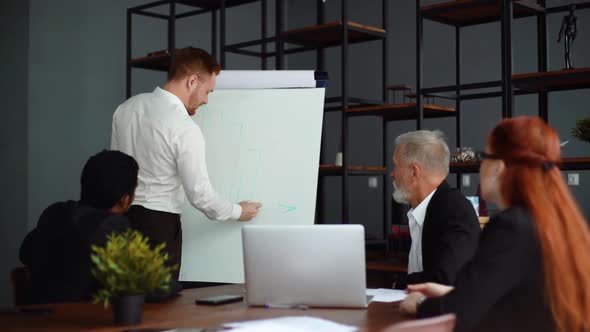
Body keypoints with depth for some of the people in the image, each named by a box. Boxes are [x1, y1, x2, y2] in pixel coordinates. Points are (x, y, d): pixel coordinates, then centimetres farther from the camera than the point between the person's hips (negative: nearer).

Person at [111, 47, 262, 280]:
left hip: (121, 217, 7)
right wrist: (238, 212, 4)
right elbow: (199, 194, -12)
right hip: (159, 225, -7)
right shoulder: (185, 129, -17)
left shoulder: (127, 108, 4)